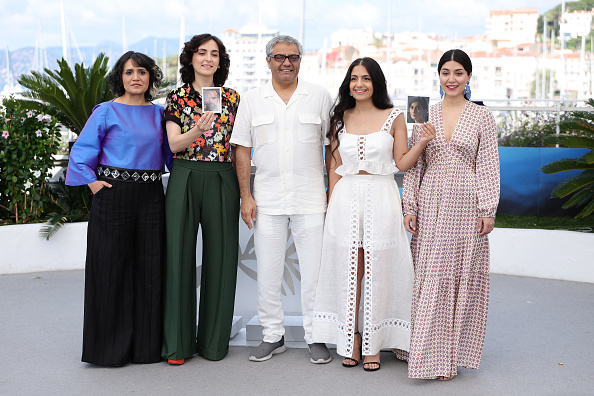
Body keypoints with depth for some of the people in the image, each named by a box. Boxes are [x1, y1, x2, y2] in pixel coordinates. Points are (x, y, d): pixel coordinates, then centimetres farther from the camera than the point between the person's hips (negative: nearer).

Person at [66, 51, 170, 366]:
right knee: (111, 268, 0)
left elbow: (169, 152, 18)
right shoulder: (106, 112, 1)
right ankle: (110, 347, 11)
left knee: (149, 266, 5)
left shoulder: (157, 113, 13)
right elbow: (81, 151, 1)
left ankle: (146, 344, 16)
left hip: (150, 195, 4)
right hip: (114, 195, -4)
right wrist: (92, 182, -8)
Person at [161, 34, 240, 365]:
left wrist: (242, 190, 4)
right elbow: (174, 143, -4)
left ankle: (214, 339, 16)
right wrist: (197, 129, -24)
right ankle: (179, 342, 10)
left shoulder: (232, 98, 9)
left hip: (222, 182, 1)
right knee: (180, 255, 0)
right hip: (185, 179, -1)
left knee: (220, 256, 3)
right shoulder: (177, 97, 5)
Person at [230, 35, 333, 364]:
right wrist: (246, 196, 0)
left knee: (314, 270, 2)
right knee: (267, 272, 6)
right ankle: (273, 335, 20)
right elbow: (242, 150, 7)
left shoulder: (320, 97, 5)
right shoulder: (252, 100, 7)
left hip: (311, 199, -1)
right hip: (267, 200, 1)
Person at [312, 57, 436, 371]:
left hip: (381, 198, -2)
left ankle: (373, 345, 11)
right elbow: (335, 166, 10)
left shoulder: (393, 117, 4)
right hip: (346, 199, 2)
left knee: (377, 272, 1)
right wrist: (331, 205, 5)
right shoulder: (341, 118, 9)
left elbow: (402, 163, 3)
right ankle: (351, 342, 15)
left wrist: (423, 142, -13)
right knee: (348, 272, 4)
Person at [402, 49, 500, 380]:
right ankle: (431, 355, 10)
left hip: (466, 204, -2)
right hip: (431, 204, 2)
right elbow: (414, 164, 9)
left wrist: (488, 210, -5)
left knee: (462, 275, 3)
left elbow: (489, 165, 1)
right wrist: (410, 207, 3)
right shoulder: (425, 115, 9)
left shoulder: (482, 117, 3)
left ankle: (455, 350, 16)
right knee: (429, 277, 1)